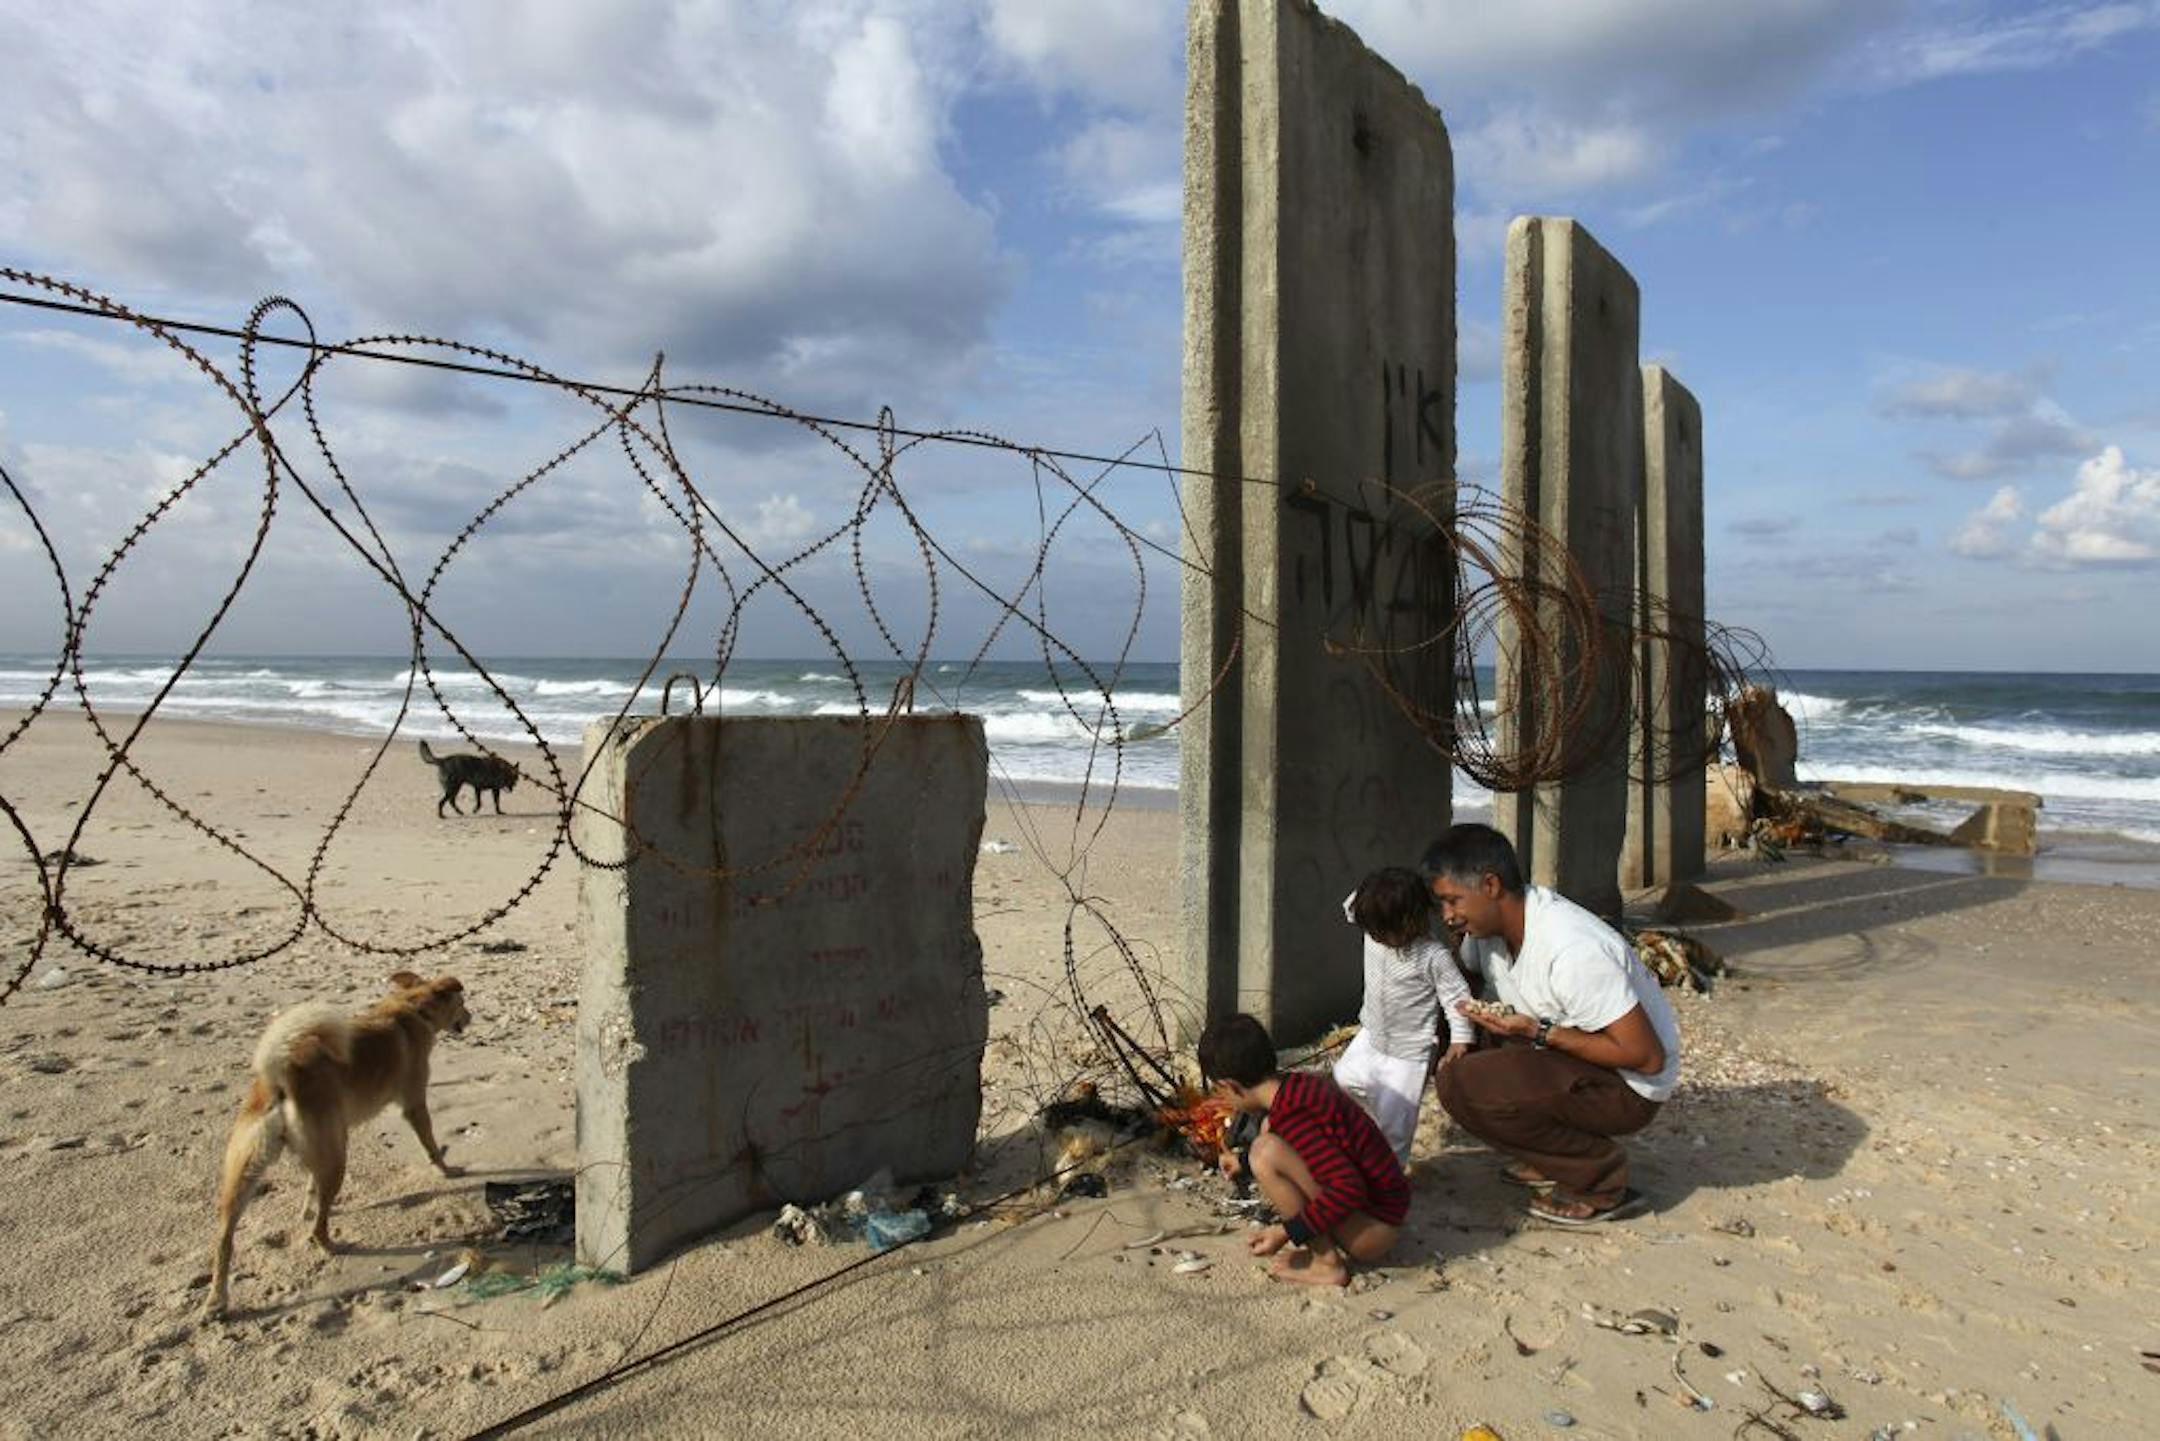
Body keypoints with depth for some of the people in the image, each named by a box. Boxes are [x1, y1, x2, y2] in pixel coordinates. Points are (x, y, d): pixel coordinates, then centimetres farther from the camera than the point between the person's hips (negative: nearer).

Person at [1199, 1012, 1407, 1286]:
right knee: (1270, 1129, 13)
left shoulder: (1291, 1114, -25)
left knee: (1267, 1151, -22)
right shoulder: (1299, 1082, 3)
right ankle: (1322, 1245, 9)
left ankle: (1327, 1265, -8)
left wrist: (1287, 1232, -22)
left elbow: (1349, 1191, -31)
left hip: (1373, 1229, -9)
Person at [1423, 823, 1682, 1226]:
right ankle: (1553, 1159, 10)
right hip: (1567, 1062, 9)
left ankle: (1599, 1180, -6)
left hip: (1629, 1087, -9)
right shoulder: (1490, 926, -4)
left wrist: (1538, 1032, -26)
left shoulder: (1572, 951, -30)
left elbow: (1646, 1057, -26)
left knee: (1463, 1084, -25)